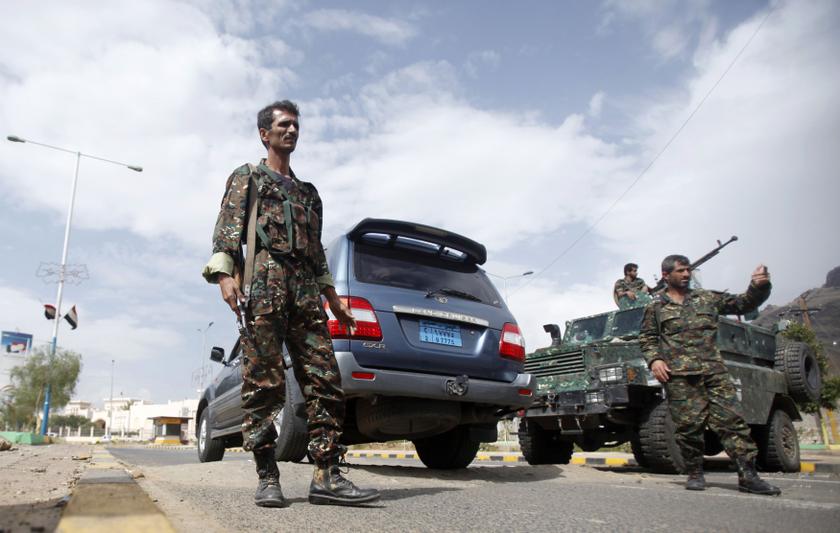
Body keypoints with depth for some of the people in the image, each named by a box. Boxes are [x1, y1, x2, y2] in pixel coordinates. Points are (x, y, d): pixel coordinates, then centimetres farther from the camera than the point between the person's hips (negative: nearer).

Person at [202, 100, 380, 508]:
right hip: (263, 283, -5)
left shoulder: (309, 192, 32)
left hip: (307, 291, 5)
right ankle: (267, 478, -2)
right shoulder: (246, 177, 17)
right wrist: (224, 275, -15)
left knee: (325, 380, -6)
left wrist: (334, 301, 22)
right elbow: (226, 230, 3)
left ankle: (327, 475, -5)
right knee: (263, 382, -7)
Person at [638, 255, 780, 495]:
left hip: (713, 370, 2)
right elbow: (646, 338, 11)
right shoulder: (655, 306, 10)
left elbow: (743, 304, 13)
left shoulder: (707, 298, 16)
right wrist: (654, 360, -6)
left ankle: (748, 476, -1)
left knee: (732, 419, -5)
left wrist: (759, 287, -6)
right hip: (679, 375, -2)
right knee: (688, 426, -2)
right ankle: (695, 474, 13)